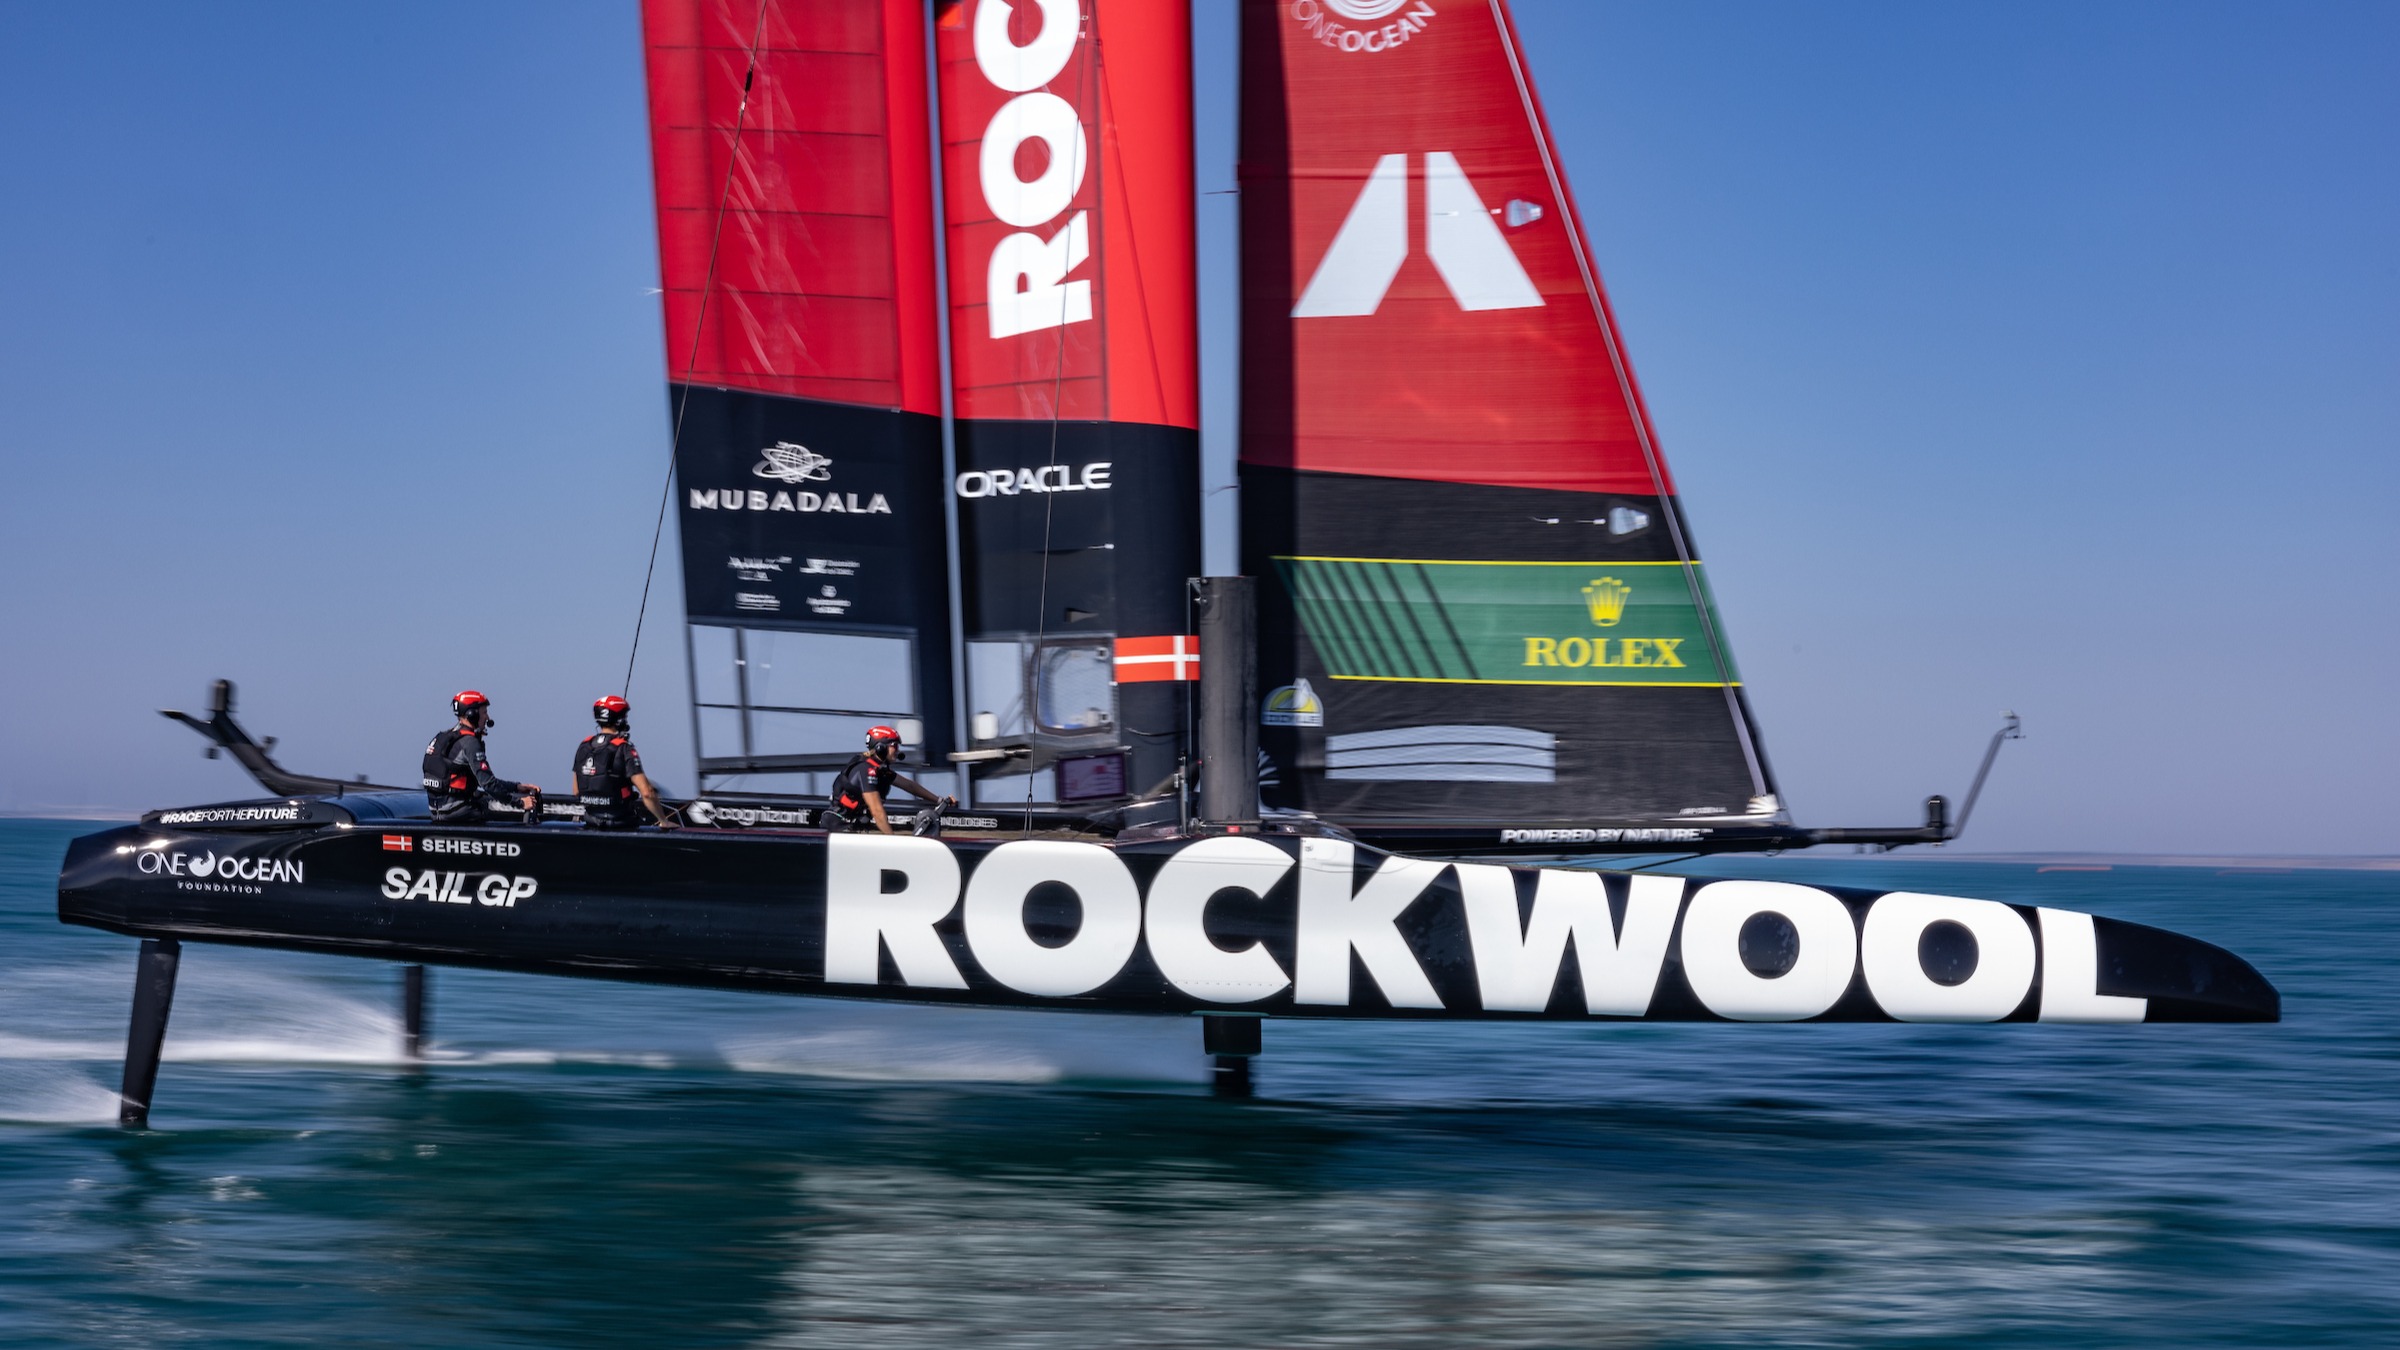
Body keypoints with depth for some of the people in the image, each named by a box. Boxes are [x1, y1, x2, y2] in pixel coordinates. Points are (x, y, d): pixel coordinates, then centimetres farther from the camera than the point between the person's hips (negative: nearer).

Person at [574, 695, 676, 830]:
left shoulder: (584, 747, 3)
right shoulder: (624, 750, -16)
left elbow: (577, 791, 11)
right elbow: (646, 793, -21)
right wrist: (664, 821, -11)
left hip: (591, 822, 6)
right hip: (621, 824, -6)